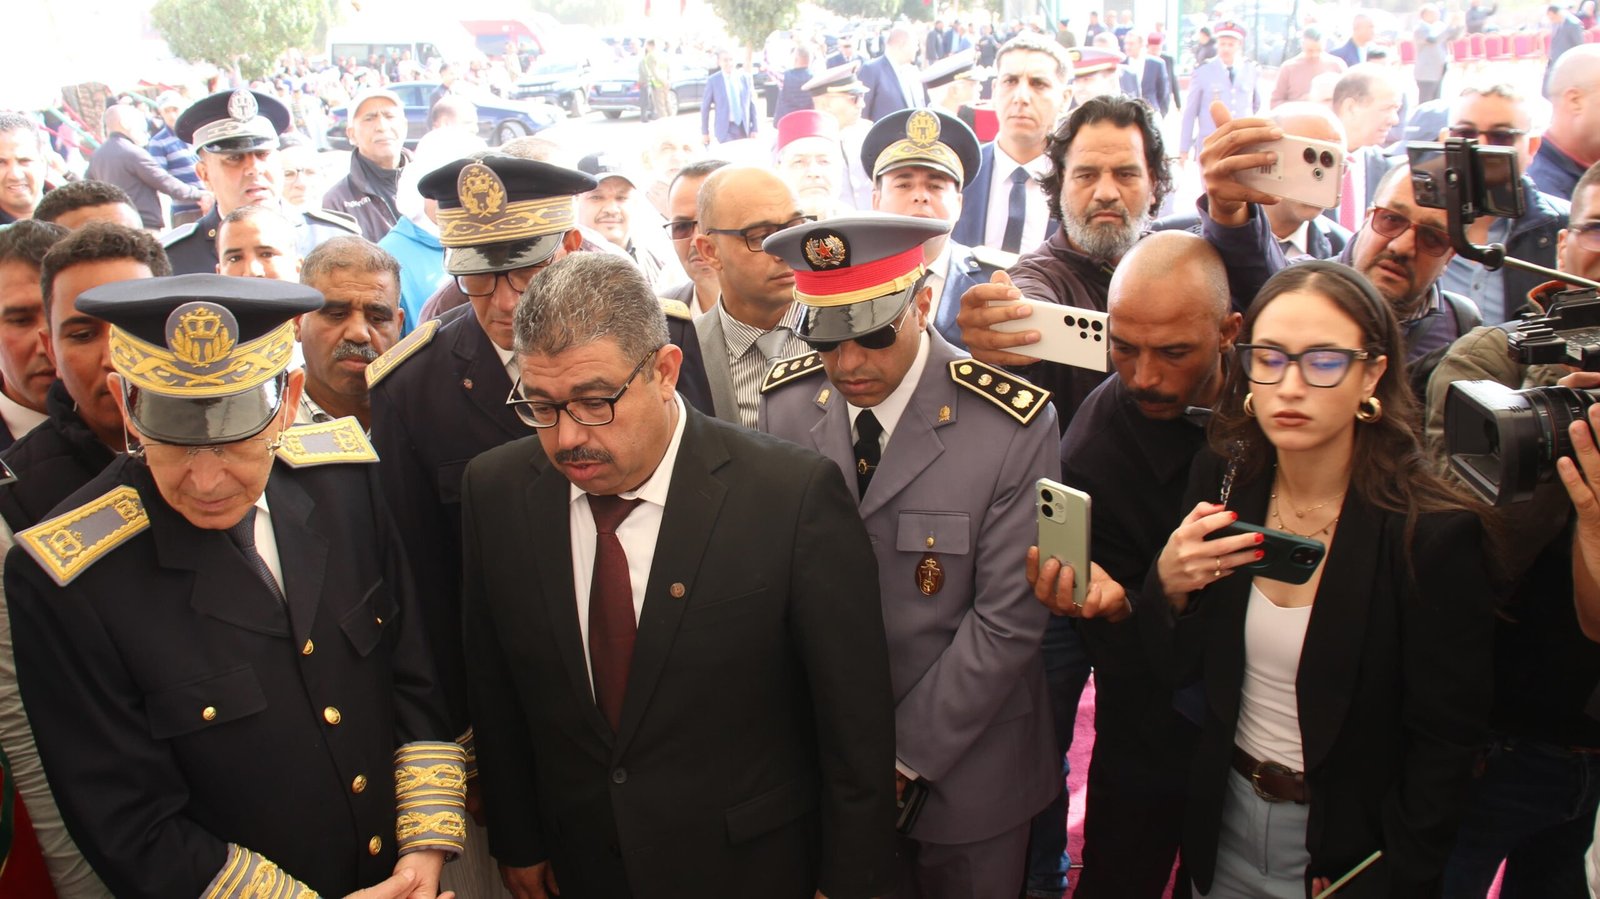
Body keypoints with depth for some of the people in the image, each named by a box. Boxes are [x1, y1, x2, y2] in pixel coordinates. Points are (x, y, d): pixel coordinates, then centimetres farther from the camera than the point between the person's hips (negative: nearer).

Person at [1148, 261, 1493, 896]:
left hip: (1348, 845, -3)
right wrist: (1169, 586, -21)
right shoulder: (1222, 480, -10)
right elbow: (1178, 667, -3)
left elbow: (1446, 743, -13)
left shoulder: (1432, 532, -21)